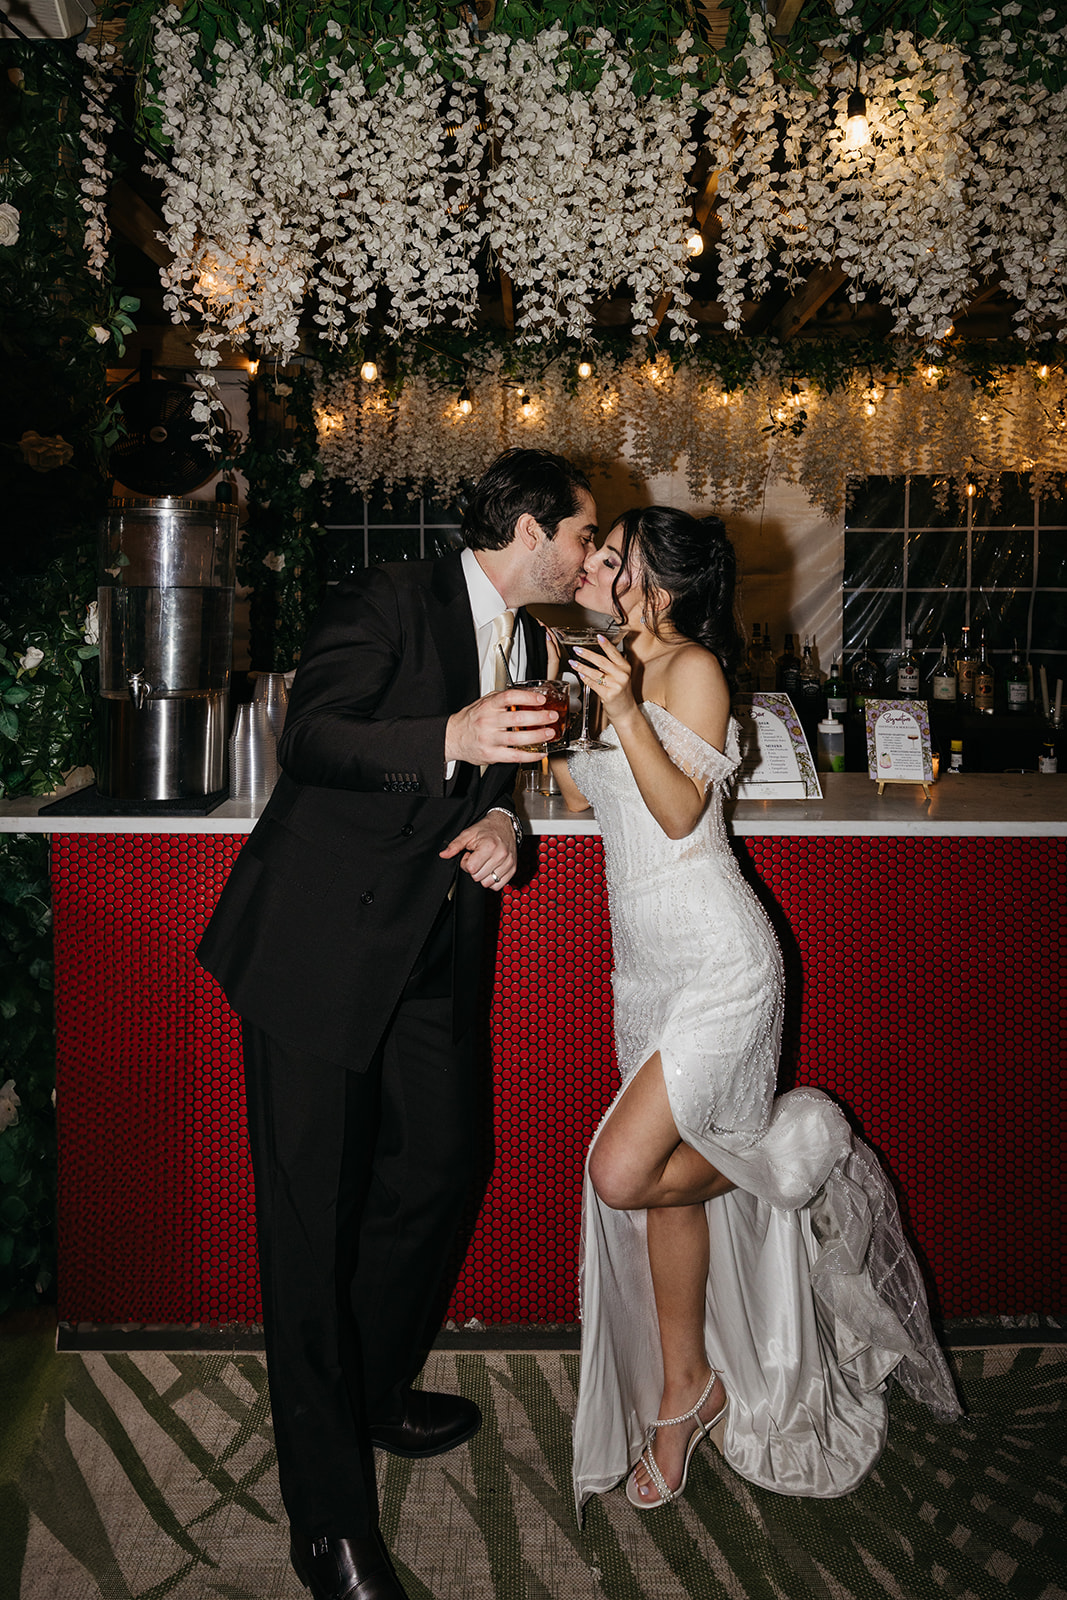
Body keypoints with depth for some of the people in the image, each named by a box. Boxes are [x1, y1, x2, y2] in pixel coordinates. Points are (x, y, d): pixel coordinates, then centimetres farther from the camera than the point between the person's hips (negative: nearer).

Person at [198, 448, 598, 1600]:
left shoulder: (529, 646, 12)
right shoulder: (390, 602, -12)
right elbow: (309, 739, -22)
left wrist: (502, 823, -1)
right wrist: (450, 739, -36)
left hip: (429, 953, 8)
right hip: (319, 943, -8)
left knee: (434, 1168, 15)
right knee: (312, 1215, -2)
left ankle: (373, 1390, 40)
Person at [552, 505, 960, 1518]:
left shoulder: (693, 668, -10)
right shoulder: (616, 670, 14)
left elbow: (682, 811, -18)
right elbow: (577, 795, 13)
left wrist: (626, 713, -29)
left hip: (716, 965, -8)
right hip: (646, 966, 8)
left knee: (623, 1175, -14)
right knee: (668, 1184, 11)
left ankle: (788, 1148, 12)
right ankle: (684, 1396, 26)